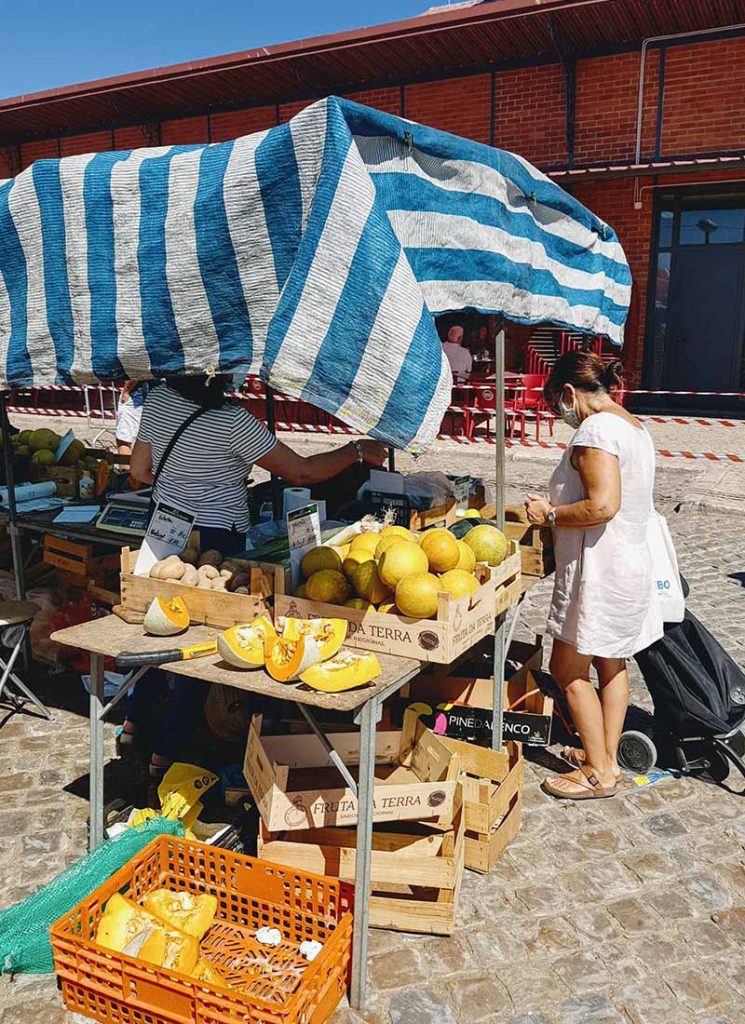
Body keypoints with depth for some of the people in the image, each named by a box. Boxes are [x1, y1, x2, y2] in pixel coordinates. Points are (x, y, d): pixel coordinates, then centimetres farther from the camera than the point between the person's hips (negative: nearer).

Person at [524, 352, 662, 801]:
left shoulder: (596, 429, -19)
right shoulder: (636, 427, 12)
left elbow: (602, 506, -29)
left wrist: (550, 513, -14)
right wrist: (559, 505, 16)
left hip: (600, 569, -10)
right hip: (632, 562, 10)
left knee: (569, 669, 2)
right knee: (612, 664, 18)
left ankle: (599, 771, 12)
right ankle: (607, 755, 30)